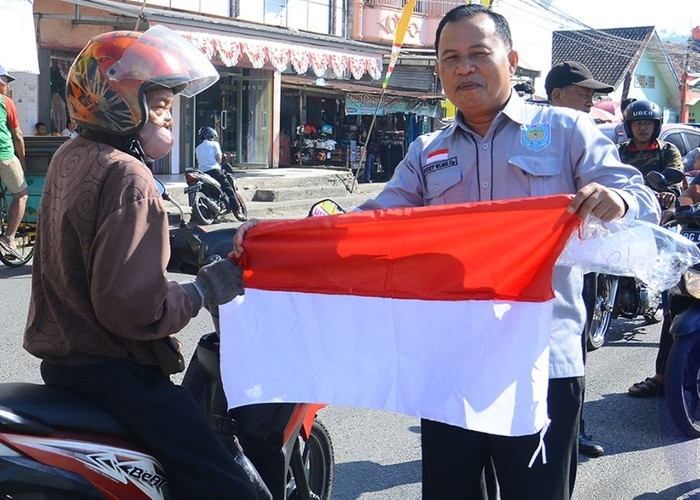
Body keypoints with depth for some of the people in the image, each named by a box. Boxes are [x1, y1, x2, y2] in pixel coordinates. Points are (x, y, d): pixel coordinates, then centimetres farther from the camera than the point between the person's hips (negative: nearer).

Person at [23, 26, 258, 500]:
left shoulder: (69, 157, 10)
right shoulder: (128, 180, -20)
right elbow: (132, 308, -26)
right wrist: (204, 288, -13)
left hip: (63, 355, 11)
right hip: (113, 371, -11)